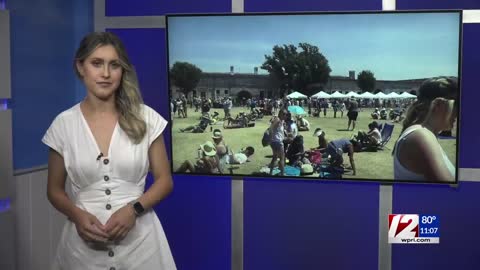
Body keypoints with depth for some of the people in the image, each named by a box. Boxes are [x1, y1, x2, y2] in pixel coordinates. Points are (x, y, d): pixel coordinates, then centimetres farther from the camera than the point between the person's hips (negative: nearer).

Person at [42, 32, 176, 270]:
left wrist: (134, 209, -15)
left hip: (138, 239, 0)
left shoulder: (145, 118, -4)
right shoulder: (64, 124, -2)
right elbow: (55, 190, 6)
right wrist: (77, 215, -13)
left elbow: (164, 180, 2)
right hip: (84, 242, 1)